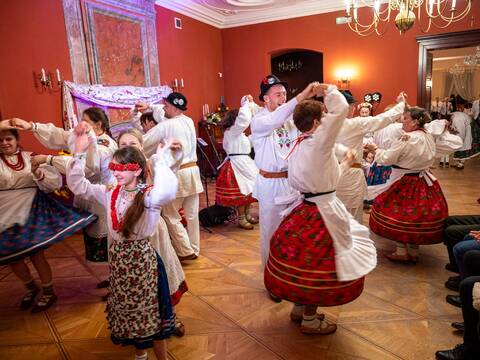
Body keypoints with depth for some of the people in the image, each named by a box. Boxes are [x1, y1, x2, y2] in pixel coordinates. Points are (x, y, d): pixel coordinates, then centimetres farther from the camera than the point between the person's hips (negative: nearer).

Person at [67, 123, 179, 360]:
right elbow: (77, 185, 4)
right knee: (127, 309, 22)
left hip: (142, 257, -7)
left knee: (149, 310, 8)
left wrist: (160, 160, -37)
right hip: (117, 256, 7)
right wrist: (79, 153, -5)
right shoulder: (110, 193, 2)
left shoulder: (148, 195, -20)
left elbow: (166, 192, -44)